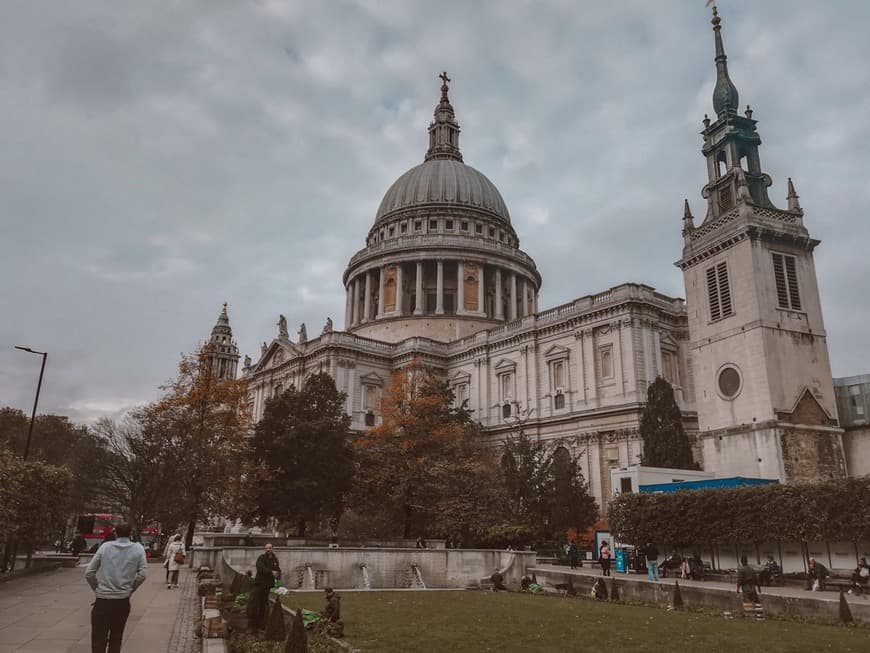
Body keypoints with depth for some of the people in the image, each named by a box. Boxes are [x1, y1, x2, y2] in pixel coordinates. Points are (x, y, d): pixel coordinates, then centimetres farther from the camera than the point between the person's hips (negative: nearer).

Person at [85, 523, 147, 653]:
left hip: (102, 600, -1)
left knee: (98, 641, 4)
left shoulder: (105, 546, 0)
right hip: (123, 601, 1)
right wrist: (130, 589, 7)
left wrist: (97, 589, 11)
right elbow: (142, 574, -7)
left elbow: (88, 573, -1)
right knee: (116, 639, 16)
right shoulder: (138, 549, 0)